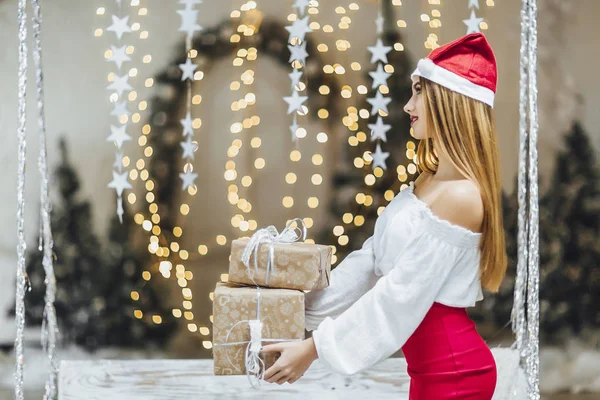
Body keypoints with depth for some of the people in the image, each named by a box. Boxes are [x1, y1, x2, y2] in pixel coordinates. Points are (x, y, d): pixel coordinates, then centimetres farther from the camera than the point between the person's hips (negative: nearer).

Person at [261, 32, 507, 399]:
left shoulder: (461, 196, -21)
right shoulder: (428, 183, 8)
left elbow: (402, 293, -22)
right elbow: (372, 260, 9)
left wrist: (317, 346, -18)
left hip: (453, 367, -8)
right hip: (433, 364, 8)